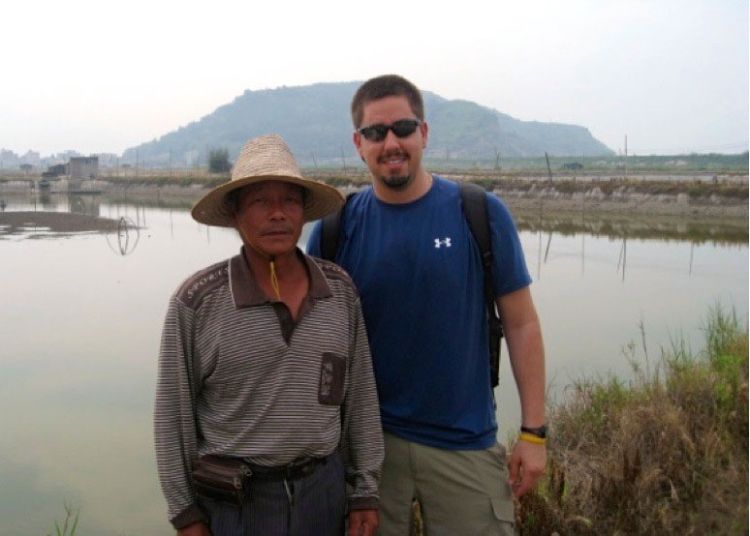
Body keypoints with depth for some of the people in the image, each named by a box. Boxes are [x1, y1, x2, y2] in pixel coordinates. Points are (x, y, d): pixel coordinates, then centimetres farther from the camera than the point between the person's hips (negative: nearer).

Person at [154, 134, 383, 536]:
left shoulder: (339, 290, -3)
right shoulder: (197, 301, -13)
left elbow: (360, 397, 2)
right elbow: (173, 413, -6)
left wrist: (365, 492, 3)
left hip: (325, 489, 3)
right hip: (232, 501, -3)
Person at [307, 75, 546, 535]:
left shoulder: (482, 215, -7)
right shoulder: (336, 229, -4)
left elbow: (521, 324, -3)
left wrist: (534, 431, -5)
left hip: (465, 442, -1)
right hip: (367, 438, 1)